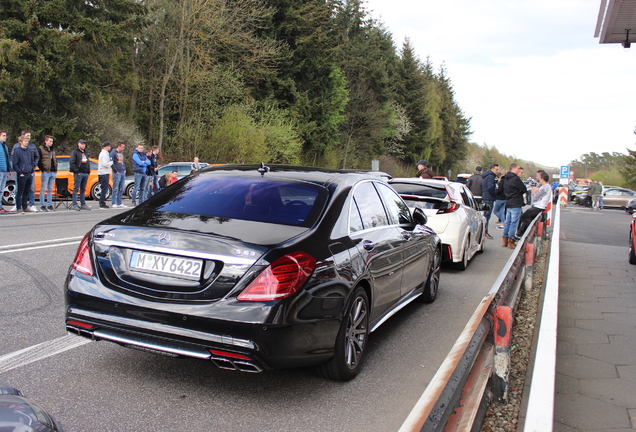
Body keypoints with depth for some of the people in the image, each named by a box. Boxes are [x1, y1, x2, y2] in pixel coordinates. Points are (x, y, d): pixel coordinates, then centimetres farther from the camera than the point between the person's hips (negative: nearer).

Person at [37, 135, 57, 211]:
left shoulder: (53, 150, 17)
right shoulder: (41, 149, -5)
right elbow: (38, 161, -8)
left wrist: (56, 170, 13)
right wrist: (42, 170, -13)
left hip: (53, 172, 7)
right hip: (45, 172, -7)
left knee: (50, 190, 9)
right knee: (43, 189, -3)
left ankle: (49, 205, 13)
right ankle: (42, 206, 0)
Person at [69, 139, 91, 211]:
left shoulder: (85, 153, 22)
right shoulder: (75, 152, -2)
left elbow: (88, 162, 25)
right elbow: (72, 162, -9)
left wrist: (88, 171, 12)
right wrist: (76, 171, -16)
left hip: (85, 173, 7)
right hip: (78, 173, -7)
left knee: (83, 190, 9)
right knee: (76, 189, -7)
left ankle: (83, 204, 12)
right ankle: (74, 205, -7)